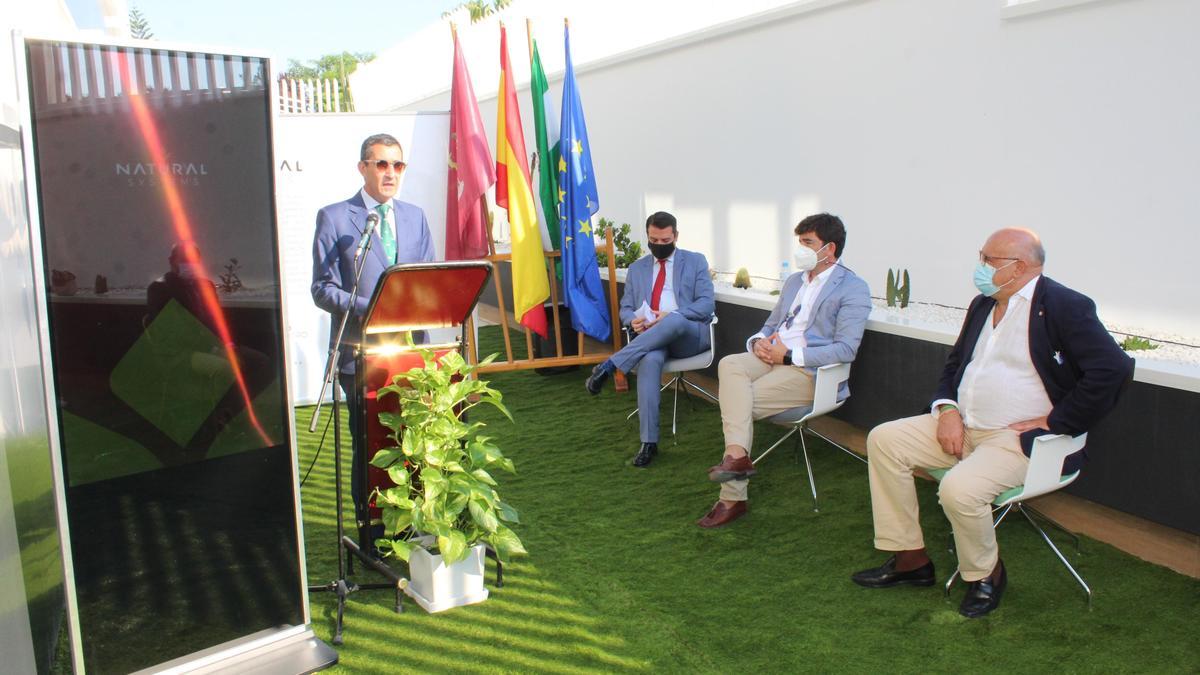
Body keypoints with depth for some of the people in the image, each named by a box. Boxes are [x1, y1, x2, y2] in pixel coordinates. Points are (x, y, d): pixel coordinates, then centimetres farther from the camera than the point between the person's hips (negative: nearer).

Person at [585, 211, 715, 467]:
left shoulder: (696, 261, 10)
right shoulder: (637, 269, 20)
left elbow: (706, 304, -1)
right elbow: (625, 308, 19)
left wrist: (670, 315, -17)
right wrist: (633, 320, -8)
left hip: (689, 334, -2)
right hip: (650, 338, 2)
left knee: (675, 322, -40)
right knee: (650, 360, -37)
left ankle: (609, 365, -31)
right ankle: (649, 442, -33)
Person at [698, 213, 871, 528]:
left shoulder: (853, 289, -4)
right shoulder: (794, 281, 22)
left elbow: (845, 349, -13)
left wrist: (789, 355, -17)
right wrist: (759, 342, 2)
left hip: (809, 371, -6)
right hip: (772, 357, 7)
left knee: (738, 402, -23)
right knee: (729, 364, -26)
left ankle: (732, 498, -15)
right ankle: (737, 454, -35)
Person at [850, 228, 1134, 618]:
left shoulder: (1065, 307, -12)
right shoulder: (983, 305, 14)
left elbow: (1113, 369, -22)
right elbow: (955, 363, 22)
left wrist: (1053, 421, -18)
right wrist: (947, 409, 1)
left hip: (1019, 437, -8)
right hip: (962, 425, 9)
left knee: (959, 489, -31)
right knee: (883, 440, -4)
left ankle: (985, 574, 3)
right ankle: (910, 560, 4)